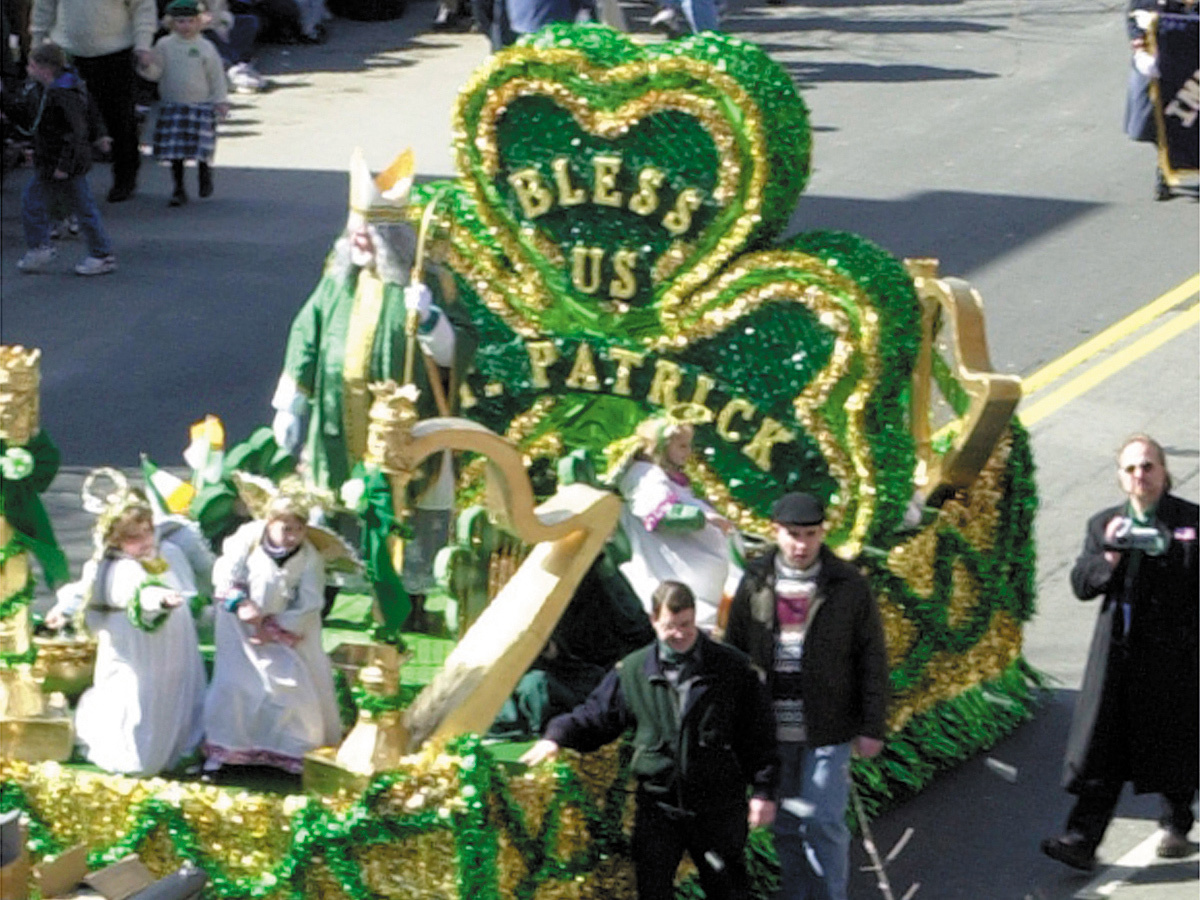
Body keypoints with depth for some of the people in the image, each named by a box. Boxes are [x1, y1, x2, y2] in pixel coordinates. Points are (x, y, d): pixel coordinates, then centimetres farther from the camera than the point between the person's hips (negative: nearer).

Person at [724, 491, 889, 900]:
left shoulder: (848, 585, -4)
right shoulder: (755, 583, 3)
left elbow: (872, 661, -1)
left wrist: (873, 727, -4)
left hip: (828, 730, -3)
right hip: (771, 730, 3)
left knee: (823, 822, -5)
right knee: (786, 826, 10)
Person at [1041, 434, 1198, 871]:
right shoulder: (1104, 524, 11)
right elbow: (1080, 584, 2)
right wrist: (1108, 557, -11)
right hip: (1117, 651, 2)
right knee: (1101, 751, -3)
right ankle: (1082, 839, -6)